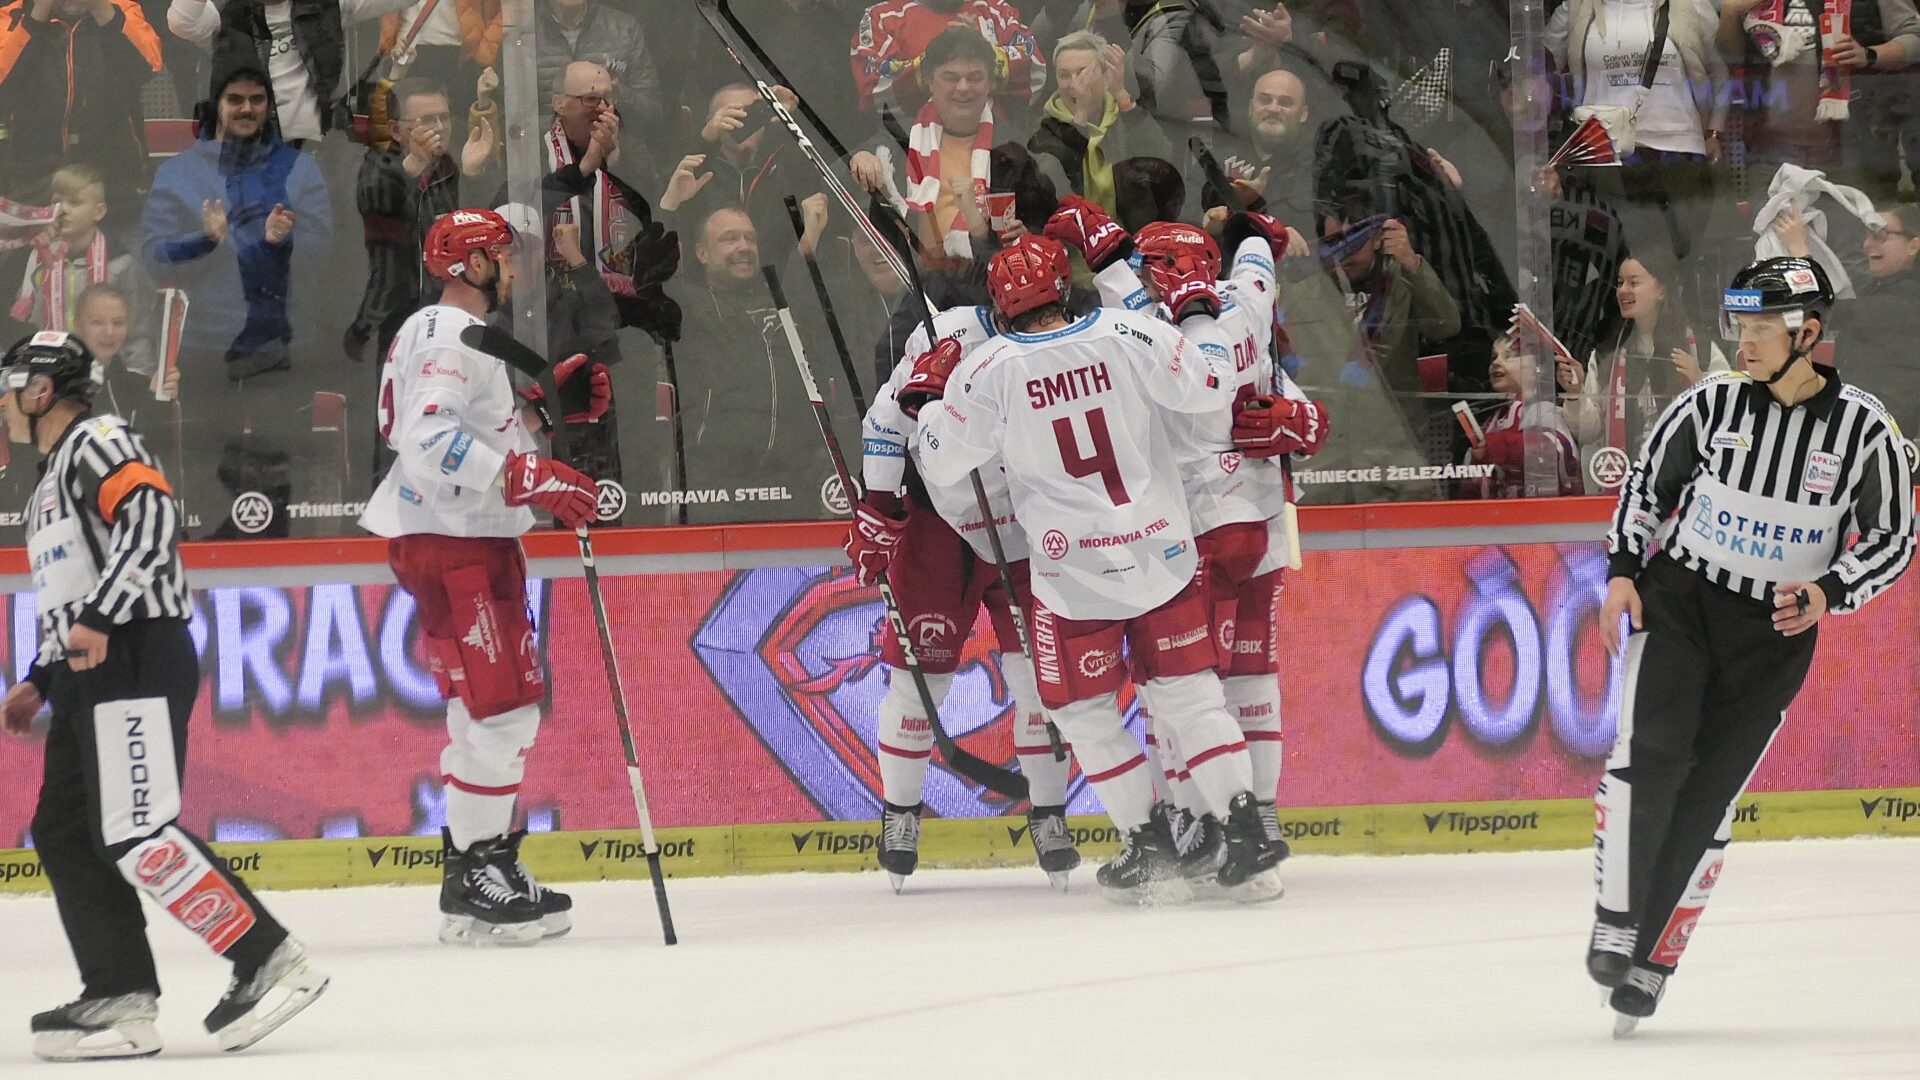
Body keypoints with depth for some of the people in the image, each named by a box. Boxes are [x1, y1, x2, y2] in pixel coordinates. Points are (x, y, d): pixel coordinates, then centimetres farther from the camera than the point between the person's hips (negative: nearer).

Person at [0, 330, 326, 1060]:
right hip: (89, 675, 11)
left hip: (139, 663, -11)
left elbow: (150, 516, -24)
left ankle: (270, 963, -17)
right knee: (65, 835, 4)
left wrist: (98, 617, -28)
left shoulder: (96, 441, -6)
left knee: (136, 835, -18)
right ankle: (121, 997, 1)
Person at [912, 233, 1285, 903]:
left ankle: (1147, 851, 10)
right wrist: (1198, 311, 12)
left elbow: (943, 463, -2)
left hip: (1073, 570, -3)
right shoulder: (1130, 335, -8)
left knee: (1084, 709, 14)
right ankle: (1247, 840, 2)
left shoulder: (987, 372, -10)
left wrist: (927, 398, 17)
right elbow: (1210, 388, -4)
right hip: (1163, 552, 3)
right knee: (1189, 693, 11)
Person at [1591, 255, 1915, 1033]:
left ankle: (1650, 961, 7)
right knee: (1648, 754, -20)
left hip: (1775, 633, 0)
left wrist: (1829, 592, -19)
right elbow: (1647, 483, 8)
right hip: (1678, 597, 0)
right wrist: (1623, 573, -2)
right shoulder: (1711, 405, -5)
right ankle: (1615, 926, -12)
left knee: (1706, 800, -1)